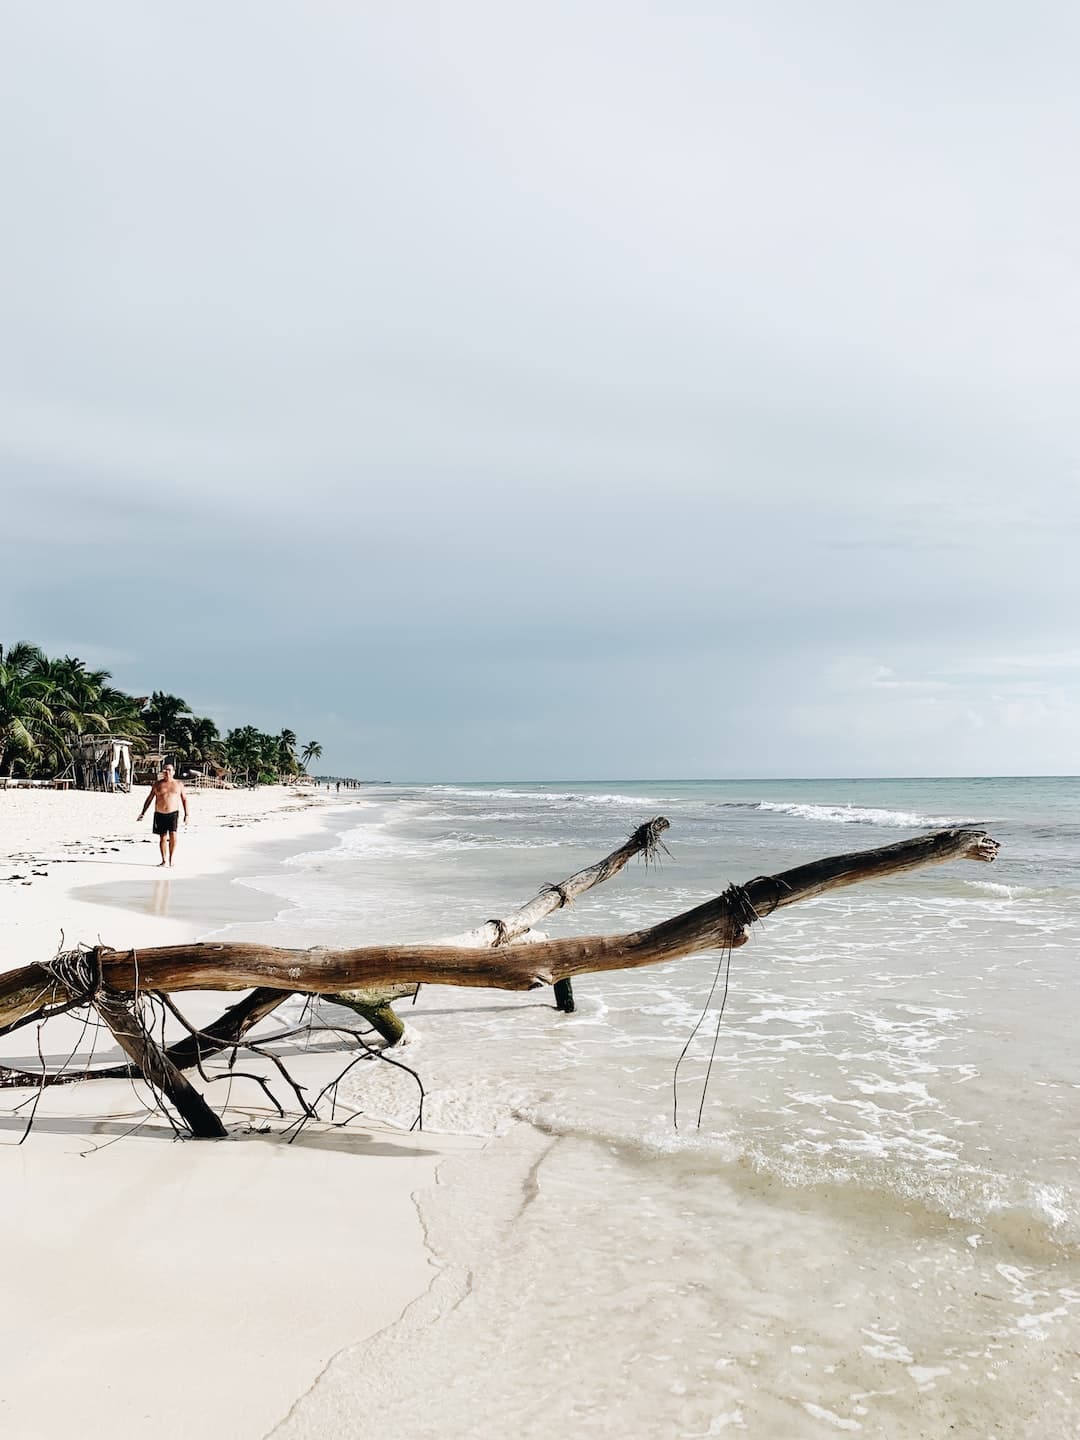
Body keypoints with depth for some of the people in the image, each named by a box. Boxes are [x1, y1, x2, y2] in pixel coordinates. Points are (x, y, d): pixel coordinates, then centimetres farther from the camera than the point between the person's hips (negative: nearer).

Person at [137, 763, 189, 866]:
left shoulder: (179, 784, 6)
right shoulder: (157, 784, 7)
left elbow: (184, 799, 9)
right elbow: (149, 798, 12)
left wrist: (186, 814, 3)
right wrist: (143, 813, 7)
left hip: (173, 813, -2)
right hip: (160, 814, 2)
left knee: (173, 836, -15)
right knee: (162, 838, 5)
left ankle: (171, 859, -6)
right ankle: (164, 861, 13)